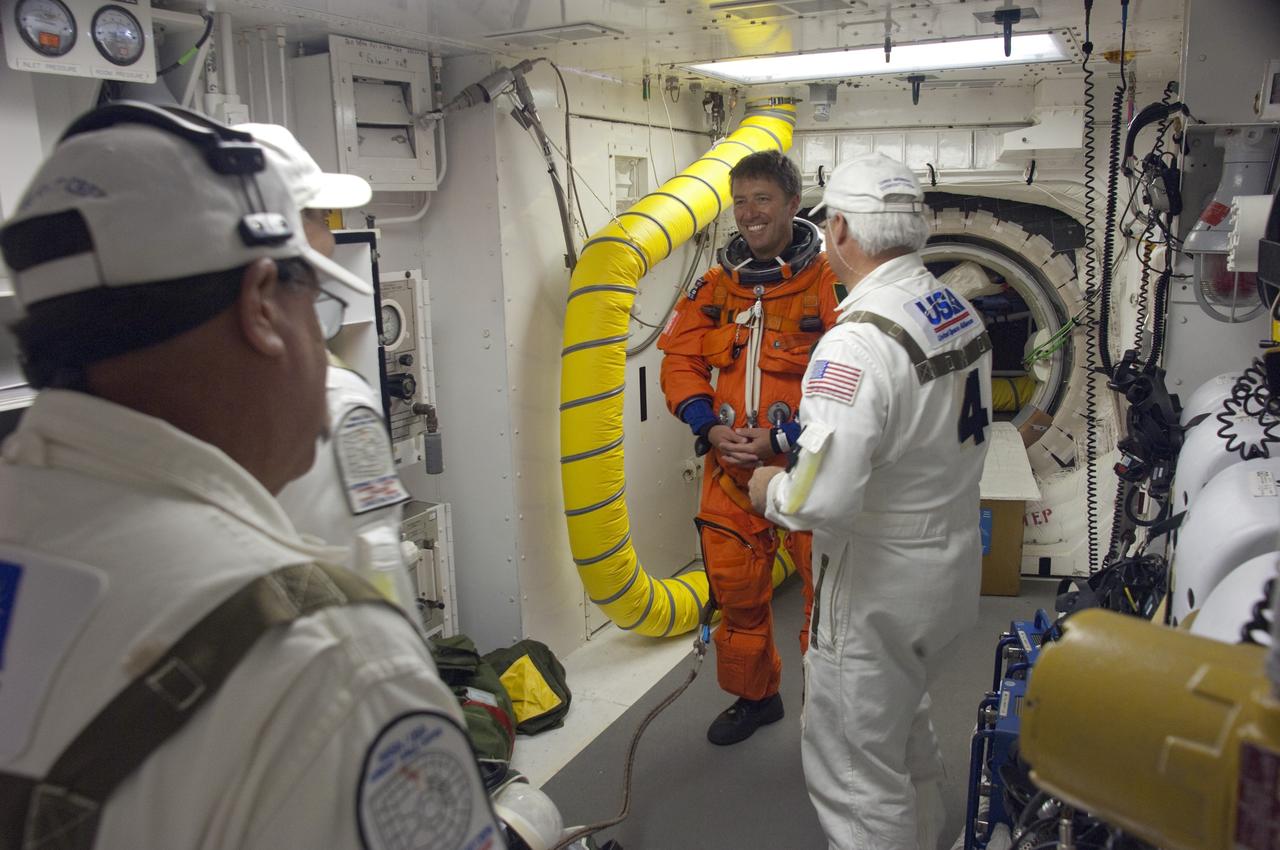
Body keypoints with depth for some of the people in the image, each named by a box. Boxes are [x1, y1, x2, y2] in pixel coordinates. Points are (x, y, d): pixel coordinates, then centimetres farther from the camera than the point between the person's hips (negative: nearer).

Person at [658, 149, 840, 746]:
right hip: (730, 470, 5)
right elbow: (679, 360, 6)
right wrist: (709, 428, -9)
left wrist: (784, 437, -20)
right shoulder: (715, 286, 7)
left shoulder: (830, 283, -10)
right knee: (736, 590, 17)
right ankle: (753, 696, 39)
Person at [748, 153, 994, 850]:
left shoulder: (858, 343, -28)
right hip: (951, 567, 10)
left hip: (878, 594, -9)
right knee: (905, 734, 30)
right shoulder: (963, 313, 2)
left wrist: (769, 491, -13)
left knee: (854, 773, 8)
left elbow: (823, 499, -35)